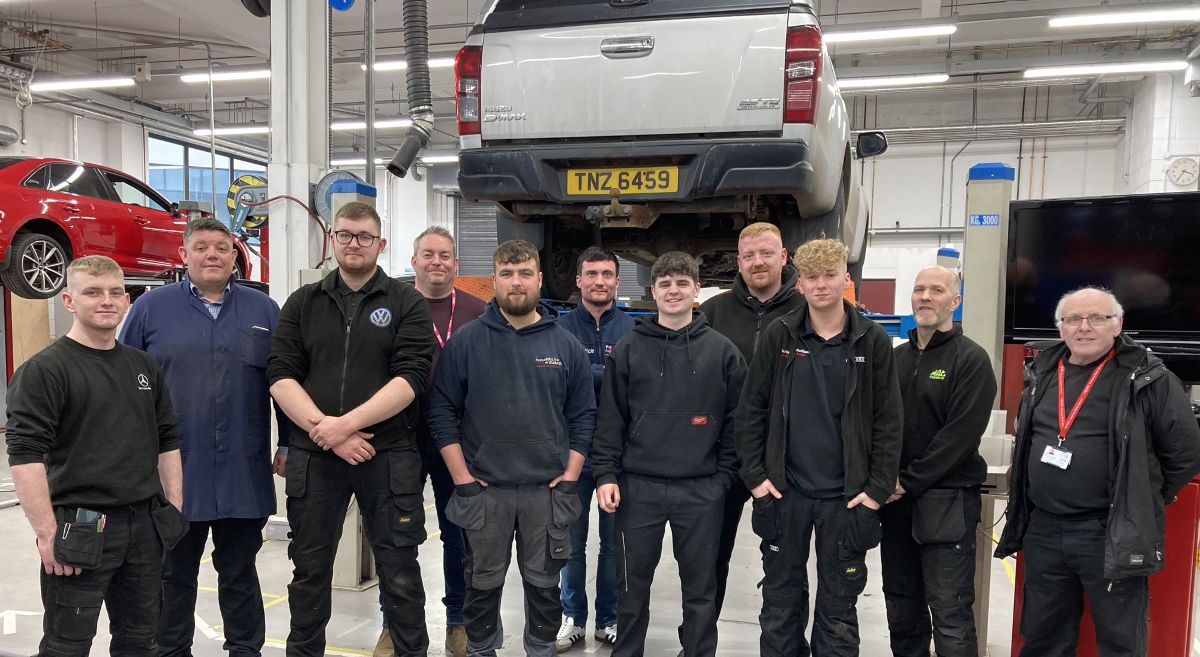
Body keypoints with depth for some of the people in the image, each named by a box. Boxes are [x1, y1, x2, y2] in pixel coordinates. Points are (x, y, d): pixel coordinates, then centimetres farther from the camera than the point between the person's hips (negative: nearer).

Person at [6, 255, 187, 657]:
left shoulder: (145, 367, 11)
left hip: (146, 525, 6)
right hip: (80, 528, -5)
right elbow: (25, 455, -14)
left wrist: (174, 508, 9)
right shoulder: (44, 370, -8)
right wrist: (47, 533, -18)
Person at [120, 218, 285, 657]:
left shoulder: (263, 310, 6)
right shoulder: (151, 307, 3)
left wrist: (288, 443, 4)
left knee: (239, 572, 13)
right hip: (174, 471, 0)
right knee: (175, 573, 13)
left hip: (243, 473, 1)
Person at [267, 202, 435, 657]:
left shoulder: (407, 304, 2)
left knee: (399, 572, 5)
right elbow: (281, 376, 1)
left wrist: (345, 424, -18)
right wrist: (323, 429, -13)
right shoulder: (302, 303, 10)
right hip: (312, 455, 3)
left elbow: (410, 378, -10)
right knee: (310, 569, 14)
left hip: (388, 455, -2)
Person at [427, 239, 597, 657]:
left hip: (547, 491, 1)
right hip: (482, 490, -1)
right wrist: (462, 477, -8)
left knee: (544, 583, 13)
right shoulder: (466, 341, -3)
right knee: (483, 584, 12)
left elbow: (583, 416, 4)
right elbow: (442, 411, -3)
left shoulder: (565, 345, 3)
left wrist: (569, 477, -2)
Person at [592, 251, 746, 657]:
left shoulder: (722, 351, 2)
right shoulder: (628, 350, 3)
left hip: (701, 490, 0)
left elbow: (736, 419, 4)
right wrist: (606, 474, -3)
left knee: (700, 589, 10)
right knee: (633, 586, 11)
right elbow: (610, 418, 3)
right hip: (638, 487, 1)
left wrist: (724, 475, 0)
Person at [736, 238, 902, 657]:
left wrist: (878, 489, -7)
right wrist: (755, 476, -5)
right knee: (781, 601, 13)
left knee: (838, 607, 12)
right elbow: (751, 411, 2)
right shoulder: (778, 336, 0)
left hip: (847, 497, -1)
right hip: (784, 493, 1)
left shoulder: (873, 341, -2)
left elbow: (888, 422, -1)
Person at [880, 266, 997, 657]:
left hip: (947, 503, -6)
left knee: (950, 616, -2)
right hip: (896, 501, 6)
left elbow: (961, 434, -15)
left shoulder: (971, 360, -6)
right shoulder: (896, 358, 12)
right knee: (902, 608, 15)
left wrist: (910, 482, -15)